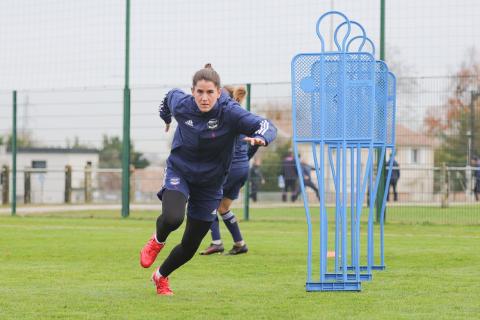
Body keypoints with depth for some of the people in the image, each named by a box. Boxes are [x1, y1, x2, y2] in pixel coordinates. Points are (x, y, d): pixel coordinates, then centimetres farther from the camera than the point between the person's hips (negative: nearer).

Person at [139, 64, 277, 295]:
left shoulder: (230, 112, -24)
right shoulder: (181, 105, -16)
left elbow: (267, 126, -33)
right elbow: (171, 95, 9)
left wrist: (261, 137, -57)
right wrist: (166, 117, 29)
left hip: (209, 183, 0)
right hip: (179, 171, 0)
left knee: (190, 246, 8)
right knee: (172, 218, -31)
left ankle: (161, 276, 39)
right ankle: (157, 242, 6)